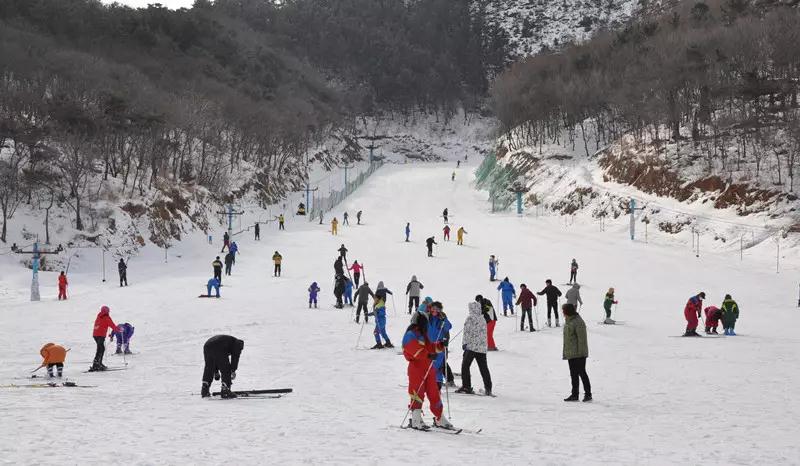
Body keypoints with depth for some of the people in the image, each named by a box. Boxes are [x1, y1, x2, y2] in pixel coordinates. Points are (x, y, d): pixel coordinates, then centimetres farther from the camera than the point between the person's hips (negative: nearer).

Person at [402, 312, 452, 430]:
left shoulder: (423, 335, 21)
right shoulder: (411, 335, -8)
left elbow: (429, 347, 21)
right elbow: (416, 350, -22)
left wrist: (440, 346, 4)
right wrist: (428, 355, -34)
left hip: (427, 368, 9)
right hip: (416, 368, -9)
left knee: (434, 393, 10)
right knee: (417, 394, -7)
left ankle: (439, 419, 18)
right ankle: (416, 421, -2)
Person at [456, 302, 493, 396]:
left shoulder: (470, 318, -7)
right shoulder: (482, 319, 14)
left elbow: (467, 331, -13)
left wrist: (465, 343, -11)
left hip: (472, 346, -7)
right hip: (482, 347, 7)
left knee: (465, 366, 1)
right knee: (484, 368, 8)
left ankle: (466, 386, -4)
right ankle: (488, 388, 6)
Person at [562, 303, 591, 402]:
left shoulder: (578, 322, -17)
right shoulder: (568, 321, 13)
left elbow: (582, 338, -19)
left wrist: (580, 352, -21)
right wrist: (565, 352, 19)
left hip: (578, 354, -9)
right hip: (570, 354, 9)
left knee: (581, 373, -3)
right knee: (573, 374, 12)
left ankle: (588, 394, 5)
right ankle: (574, 394, 18)